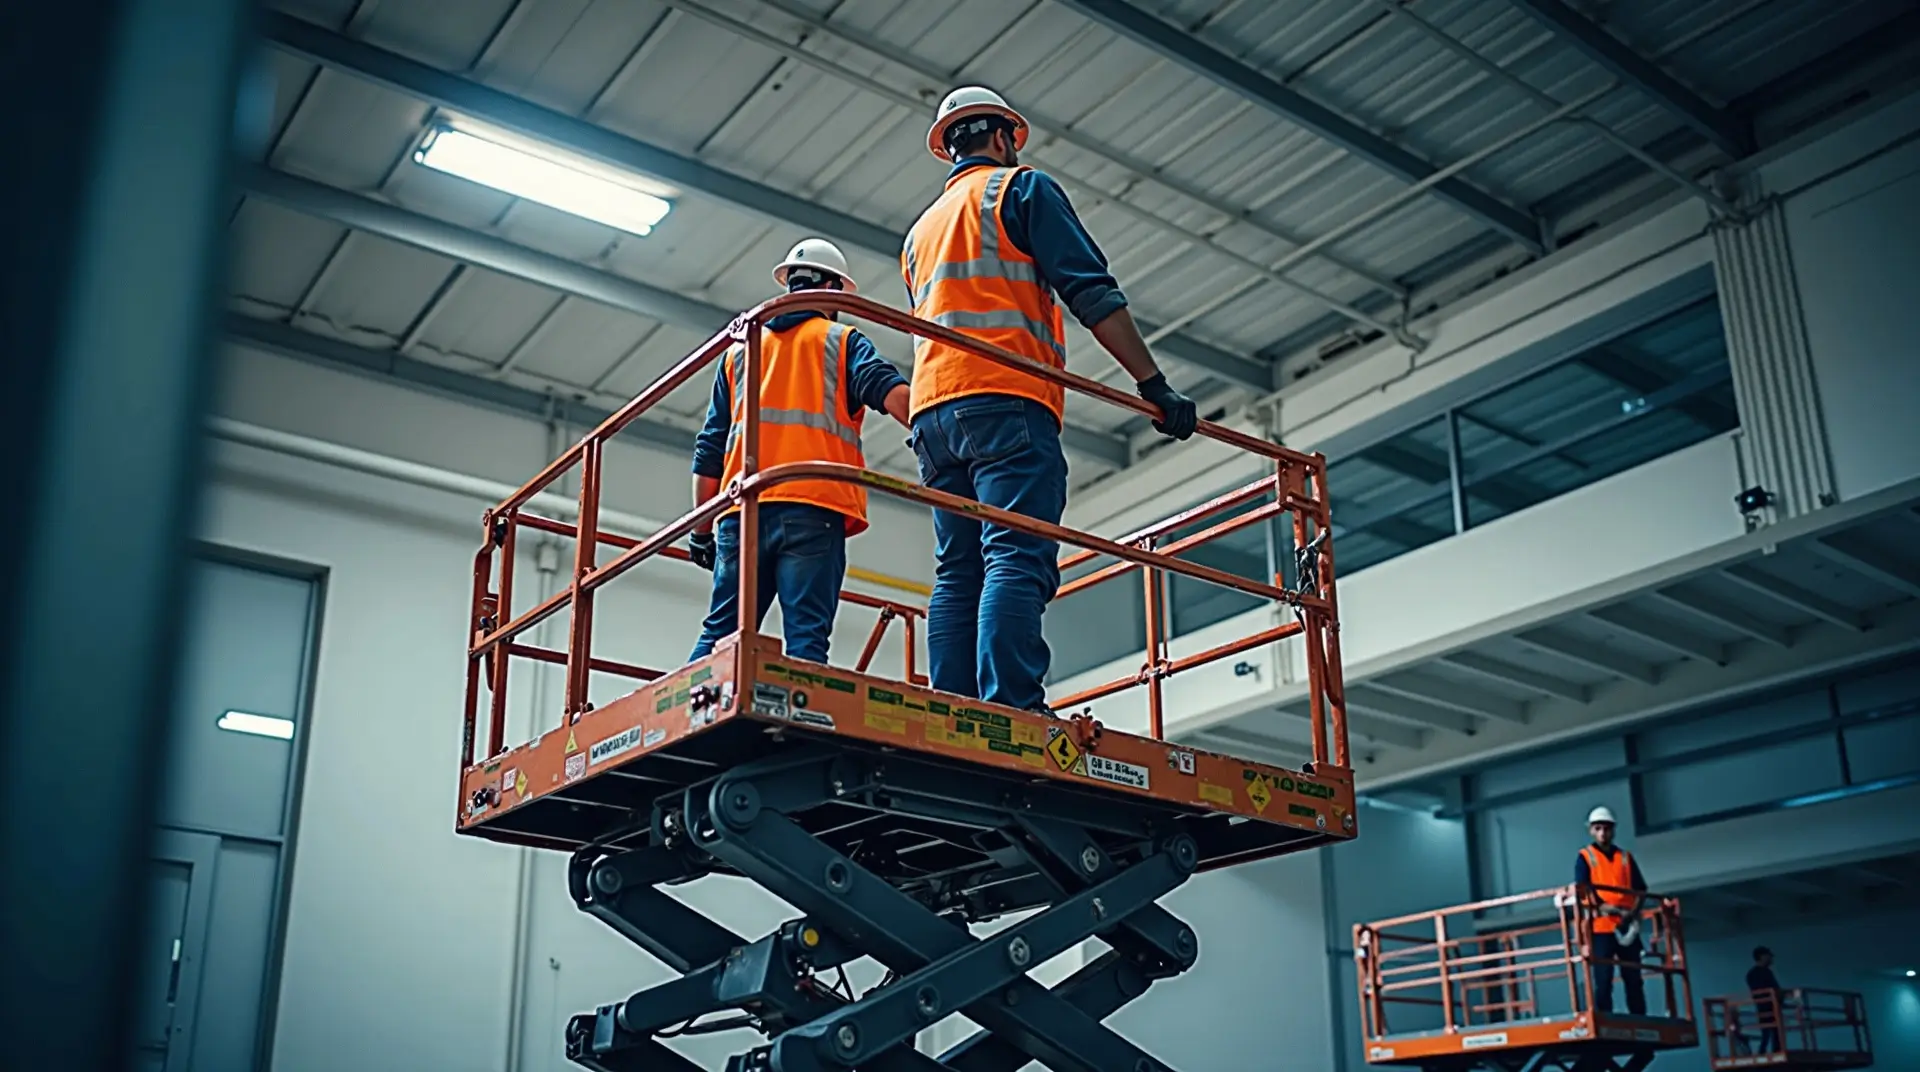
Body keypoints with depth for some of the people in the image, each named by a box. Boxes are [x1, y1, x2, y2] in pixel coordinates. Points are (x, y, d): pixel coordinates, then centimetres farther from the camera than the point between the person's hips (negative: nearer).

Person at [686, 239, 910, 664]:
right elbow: (895, 395, -6)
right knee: (806, 638, -9)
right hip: (814, 509, -3)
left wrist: (701, 530, 22)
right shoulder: (840, 341, 14)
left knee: (720, 634, 4)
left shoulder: (740, 350, 25)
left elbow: (709, 449, 20)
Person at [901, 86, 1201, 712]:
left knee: (956, 573, 1)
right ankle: (1013, 714, -29)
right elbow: (1091, 291, -3)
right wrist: (1154, 383, -5)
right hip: (1006, 400, -7)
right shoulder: (1020, 189, 9)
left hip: (933, 409, 7)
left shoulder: (920, 230, 32)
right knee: (1016, 561, -17)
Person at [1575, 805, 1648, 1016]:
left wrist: (1633, 911, -9)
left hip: (1627, 926, 3)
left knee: (1633, 979, 5)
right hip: (1601, 925, -3)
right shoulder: (1585, 857, 6)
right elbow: (1582, 889, -6)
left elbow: (1640, 888, 10)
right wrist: (1603, 907, -21)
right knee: (1603, 980, -6)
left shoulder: (1625, 857, 16)